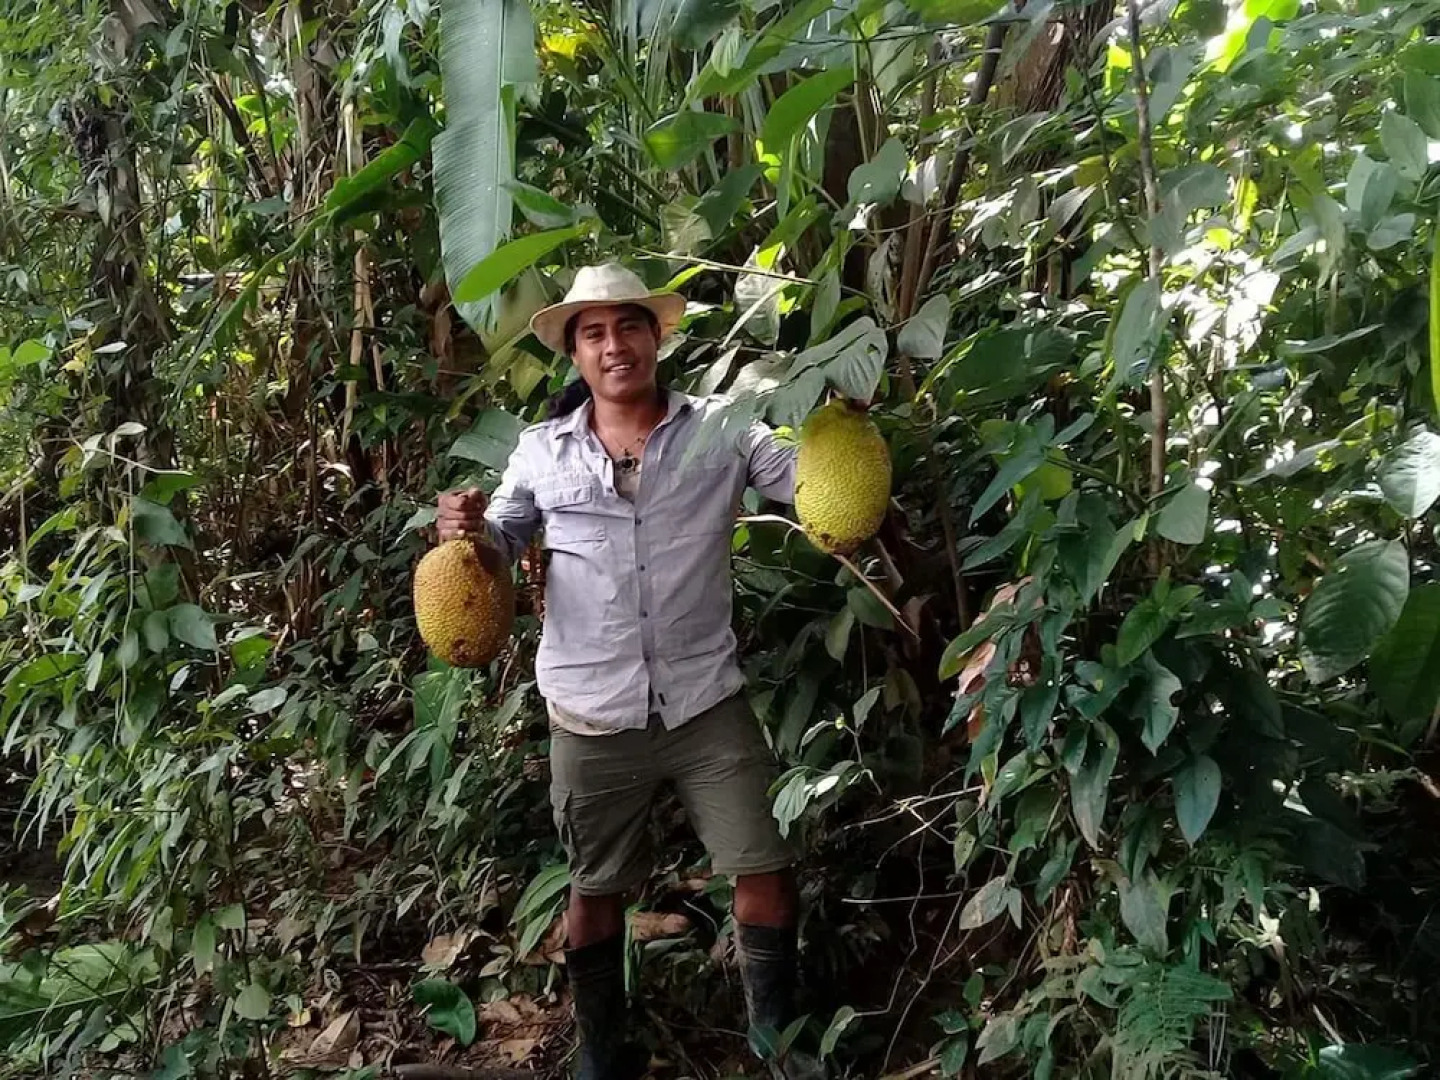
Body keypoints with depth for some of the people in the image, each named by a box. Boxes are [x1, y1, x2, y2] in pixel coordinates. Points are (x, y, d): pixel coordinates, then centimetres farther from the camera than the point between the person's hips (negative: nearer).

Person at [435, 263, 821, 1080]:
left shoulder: (720, 430, -2)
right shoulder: (543, 451, 1)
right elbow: (501, 546, 9)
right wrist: (467, 531, -13)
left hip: (707, 700, -1)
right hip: (592, 714, 1)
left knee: (768, 870, 6)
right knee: (596, 889, 16)